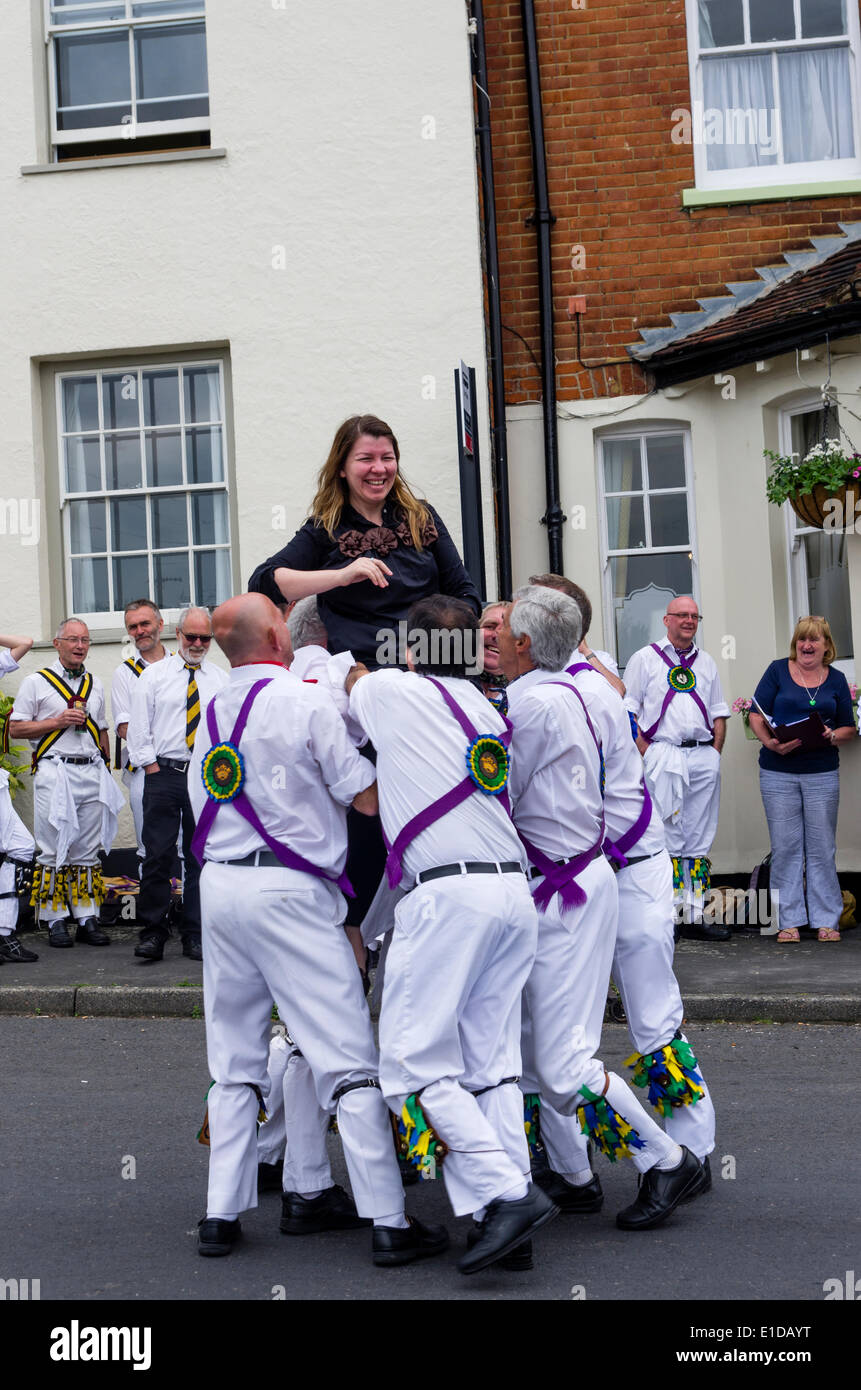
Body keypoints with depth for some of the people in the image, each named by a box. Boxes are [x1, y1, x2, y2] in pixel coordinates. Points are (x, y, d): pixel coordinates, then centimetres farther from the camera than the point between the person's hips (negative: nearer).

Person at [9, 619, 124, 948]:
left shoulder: (94, 684, 17)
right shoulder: (37, 682, 2)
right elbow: (16, 728, -1)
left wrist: (106, 766, 15)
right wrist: (58, 721, -10)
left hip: (92, 772, 4)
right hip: (54, 771, -4)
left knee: (88, 851, 4)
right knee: (54, 850, -4)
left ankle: (87, 918, 7)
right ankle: (55, 920, 1)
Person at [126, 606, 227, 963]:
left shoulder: (221, 679, 11)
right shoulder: (154, 675, 7)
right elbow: (138, 729, 4)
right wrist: (153, 769, -3)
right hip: (164, 773, -1)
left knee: (200, 857, 3)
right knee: (158, 854, -6)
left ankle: (195, 936, 8)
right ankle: (152, 932, 1)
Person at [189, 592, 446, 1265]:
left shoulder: (212, 712, 12)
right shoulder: (306, 701, -8)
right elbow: (367, 797, -5)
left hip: (218, 883, 7)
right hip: (290, 888, -6)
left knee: (235, 1060, 15)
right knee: (348, 1056, -3)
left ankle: (222, 1213, 15)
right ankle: (389, 1221, -2)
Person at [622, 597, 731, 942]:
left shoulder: (706, 663, 19)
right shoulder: (645, 659, 5)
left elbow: (719, 713, 21)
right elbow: (627, 712, -1)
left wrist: (715, 752, 8)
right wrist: (646, 754, -9)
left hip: (704, 757, 5)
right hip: (663, 755, -5)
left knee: (699, 842, 5)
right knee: (666, 840, -8)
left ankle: (694, 917, 10)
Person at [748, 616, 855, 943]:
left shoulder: (836, 680, 8)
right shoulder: (778, 671, 3)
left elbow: (849, 728, 11)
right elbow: (757, 716, 1)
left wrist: (832, 736, -11)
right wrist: (771, 743, -16)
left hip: (822, 774, 1)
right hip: (778, 773, -1)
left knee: (821, 847, 3)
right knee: (785, 847, 1)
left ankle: (826, 920, 10)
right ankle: (789, 920, 7)